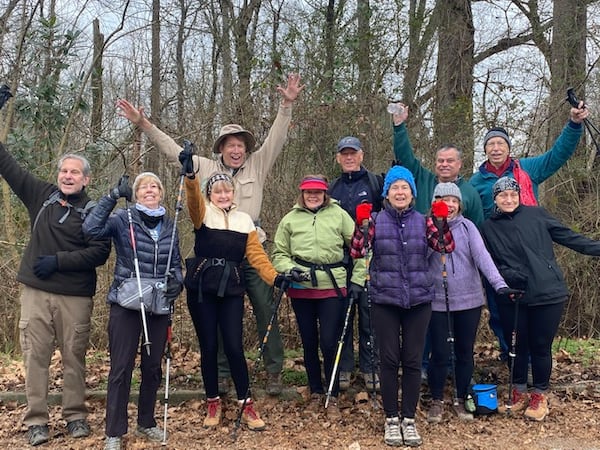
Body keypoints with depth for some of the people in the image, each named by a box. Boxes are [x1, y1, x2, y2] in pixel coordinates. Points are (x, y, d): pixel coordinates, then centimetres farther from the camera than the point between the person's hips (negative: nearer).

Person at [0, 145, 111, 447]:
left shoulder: (93, 211, -2)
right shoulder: (42, 195, 8)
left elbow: (100, 252, -11)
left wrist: (58, 260, -15)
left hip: (75, 296, -2)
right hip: (35, 291, 3)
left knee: (73, 356, 6)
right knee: (35, 356, 3)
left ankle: (75, 416, 19)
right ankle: (36, 420, 12)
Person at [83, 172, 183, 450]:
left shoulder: (169, 226, 10)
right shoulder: (123, 219, -3)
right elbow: (91, 229, -20)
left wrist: (177, 281, -5)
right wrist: (113, 197, -25)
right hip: (126, 303, -4)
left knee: (153, 366, 12)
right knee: (121, 367, -1)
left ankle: (146, 423, 28)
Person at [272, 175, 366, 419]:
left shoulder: (339, 215, 2)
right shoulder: (290, 219, 6)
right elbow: (279, 253, 9)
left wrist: (357, 280, -3)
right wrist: (289, 270, -10)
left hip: (332, 288, -2)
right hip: (301, 289, 2)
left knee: (329, 343, -6)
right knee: (309, 343, 12)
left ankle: (333, 397, 12)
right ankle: (315, 392, 29)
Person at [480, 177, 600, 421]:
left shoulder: (536, 215, 4)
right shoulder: (488, 228, 7)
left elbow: (568, 236, 8)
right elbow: (488, 264, 5)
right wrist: (510, 275, -13)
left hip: (548, 293, -1)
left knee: (541, 346, 5)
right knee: (517, 346, 10)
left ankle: (540, 396, 23)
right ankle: (519, 393, 29)